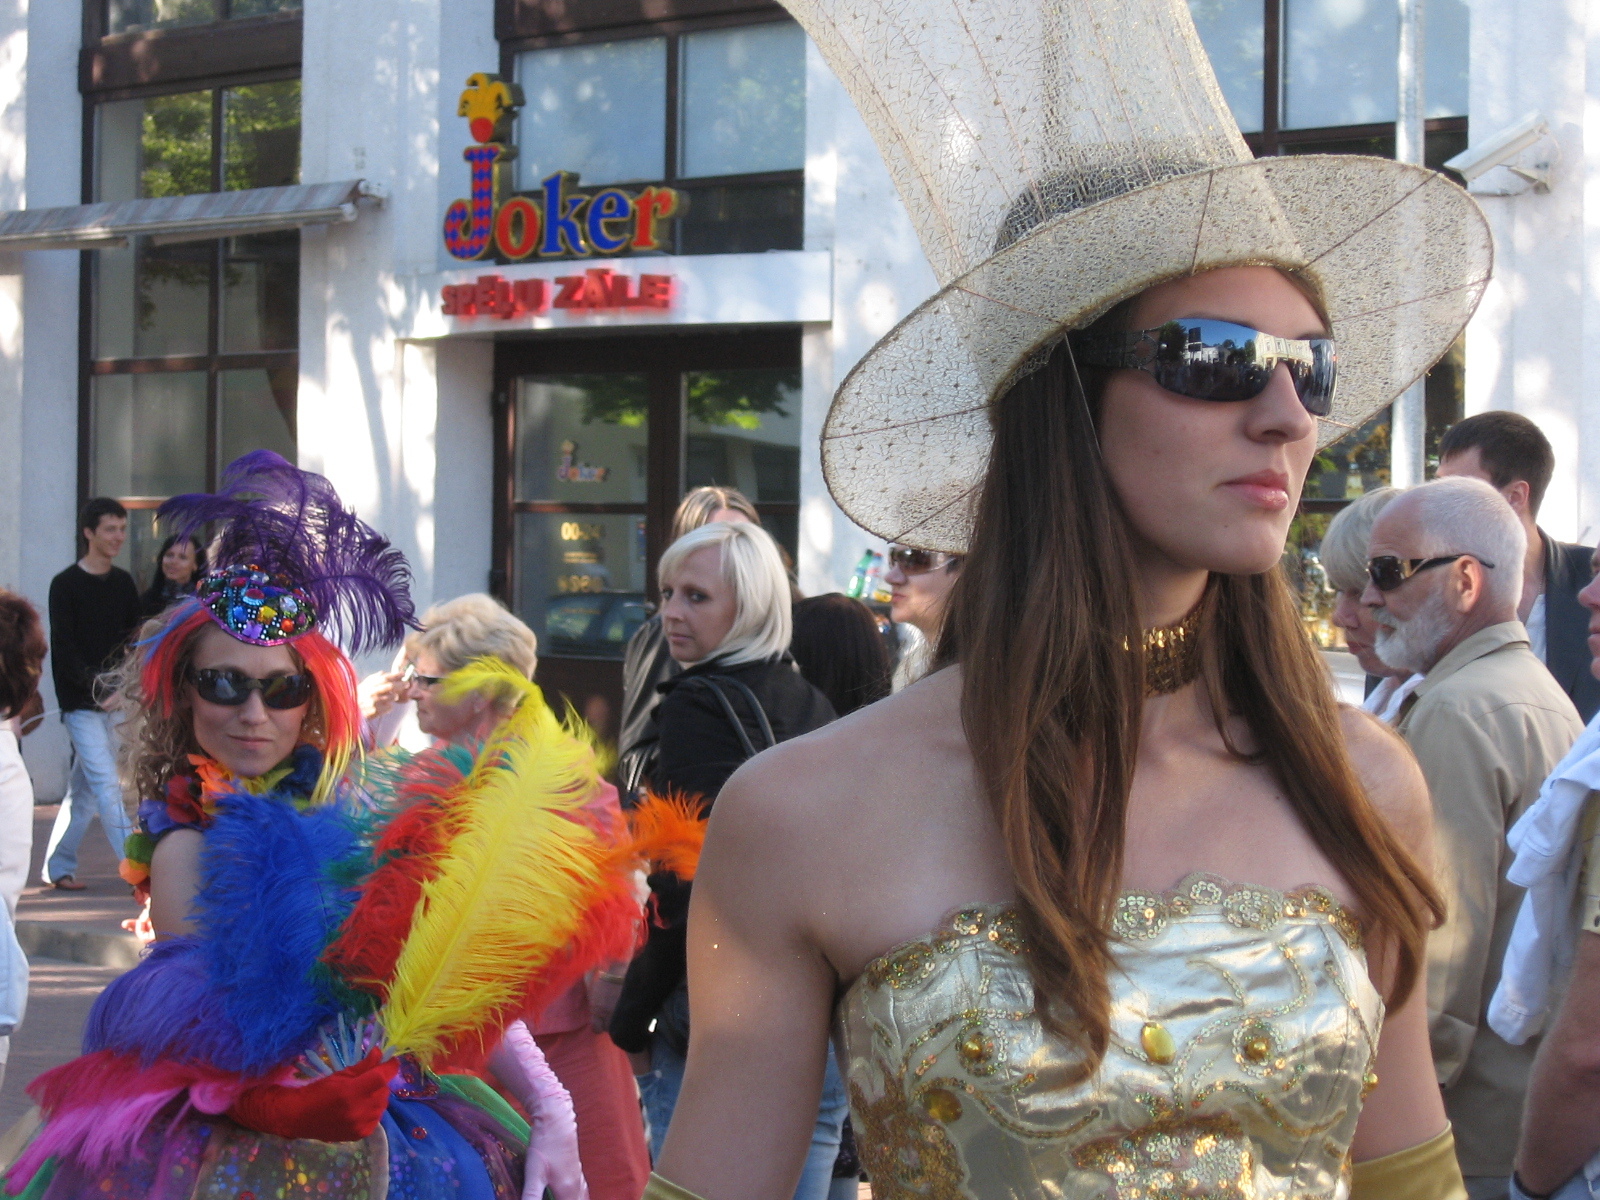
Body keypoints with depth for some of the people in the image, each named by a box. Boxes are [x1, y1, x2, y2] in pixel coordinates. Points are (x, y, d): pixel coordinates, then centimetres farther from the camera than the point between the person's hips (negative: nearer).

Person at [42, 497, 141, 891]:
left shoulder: (124, 583, 12)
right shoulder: (65, 585, -5)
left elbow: (134, 640, 13)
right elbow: (63, 648, -10)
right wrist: (94, 684, -21)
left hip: (115, 701, 6)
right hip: (81, 703, -6)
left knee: (85, 786, 9)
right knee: (106, 784, -11)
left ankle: (58, 867, 18)